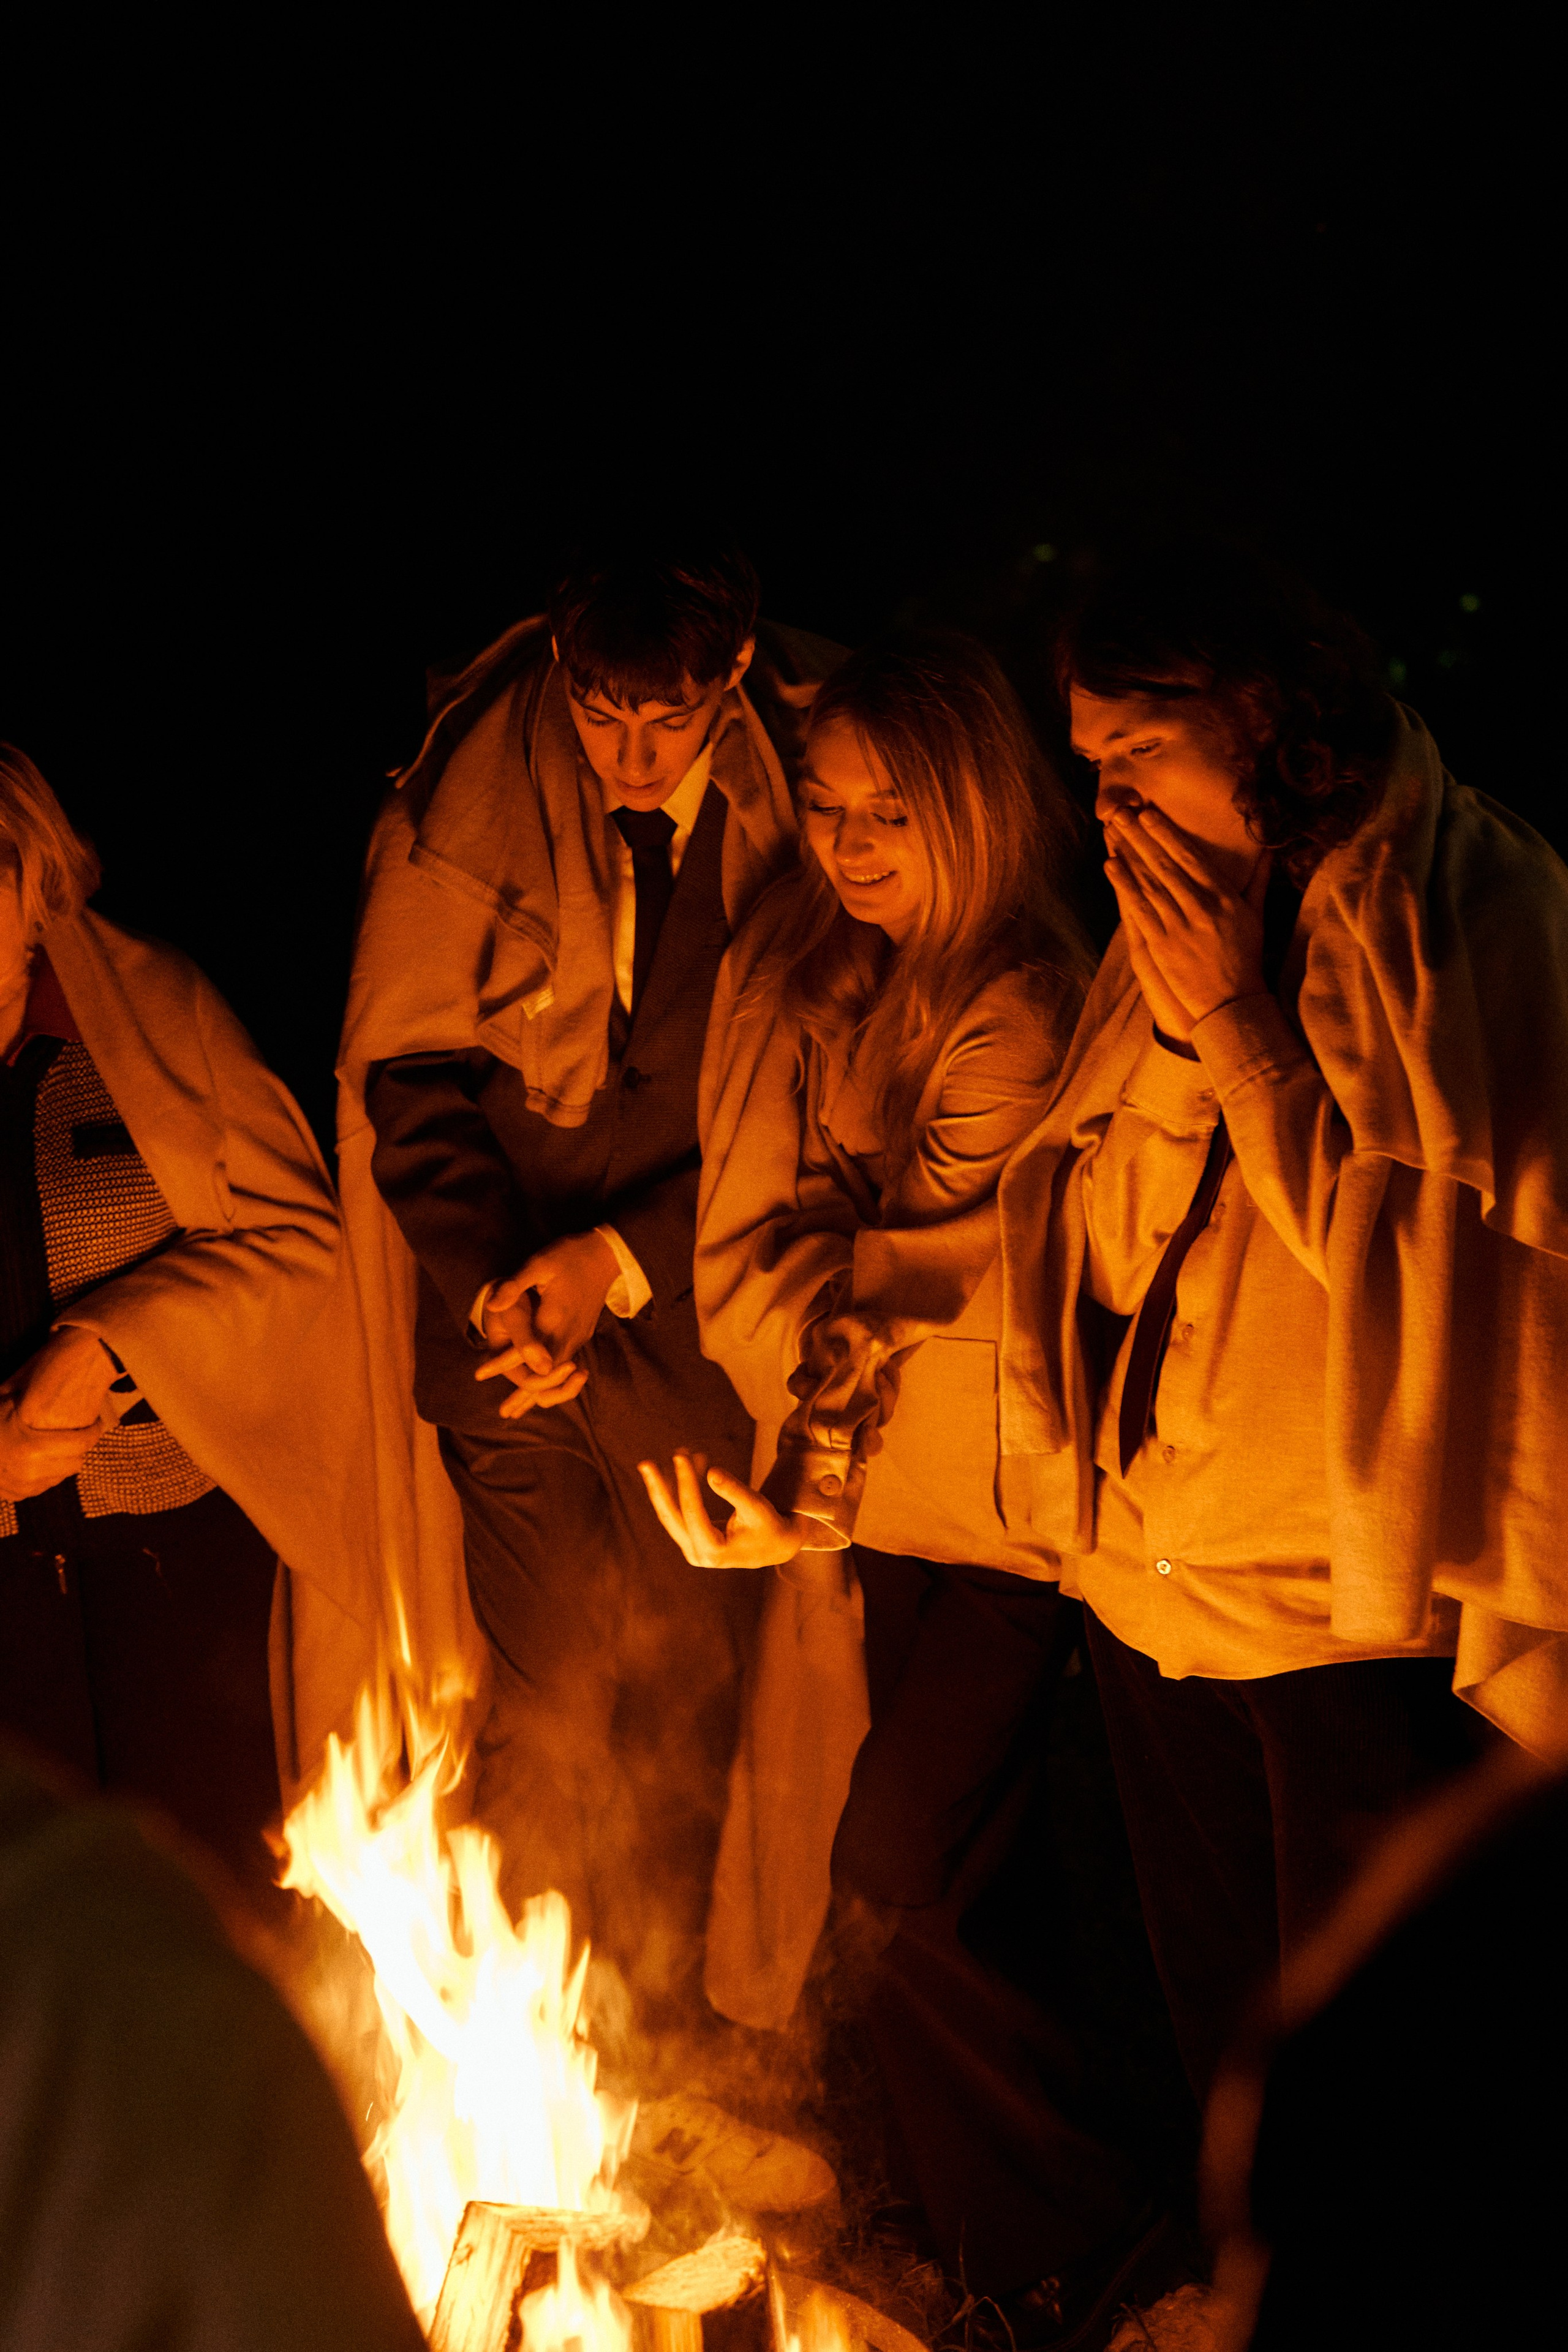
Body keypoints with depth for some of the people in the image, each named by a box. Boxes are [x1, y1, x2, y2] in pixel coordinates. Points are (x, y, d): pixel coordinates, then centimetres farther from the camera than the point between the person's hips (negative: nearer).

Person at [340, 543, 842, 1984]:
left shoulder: (797, 794, -9)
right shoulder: (472, 792, -8)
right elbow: (409, 1070, -1)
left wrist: (624, 1258, -12)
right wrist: (496, 1288, -13)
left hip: (694, 1323, 0)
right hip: (509, 1321, 0)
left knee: (694, 1701, 9)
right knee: (550, 1710, 4)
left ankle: (670, 2016, 29)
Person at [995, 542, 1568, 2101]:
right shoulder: (1173, 918, 9)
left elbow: (1388, 1247, -17)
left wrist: (1232, 1019, -16)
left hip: (1362, 1618, -6)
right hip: (1149, 1600, 6)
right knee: (1217, 2036, 19)